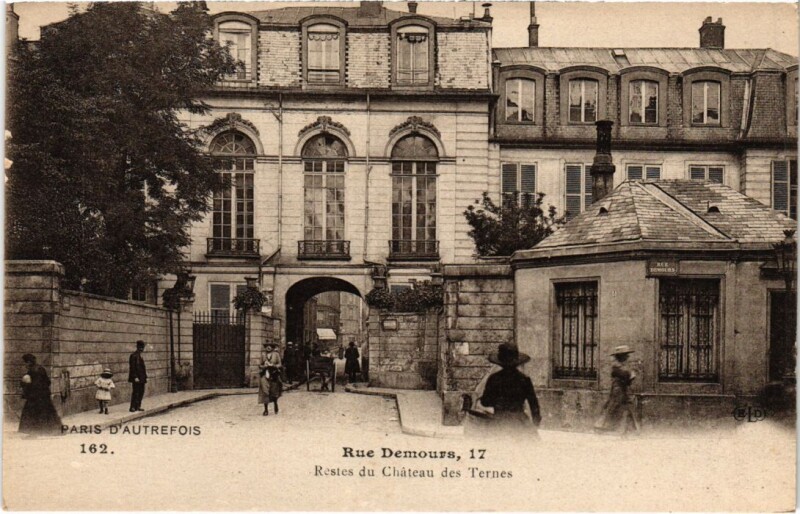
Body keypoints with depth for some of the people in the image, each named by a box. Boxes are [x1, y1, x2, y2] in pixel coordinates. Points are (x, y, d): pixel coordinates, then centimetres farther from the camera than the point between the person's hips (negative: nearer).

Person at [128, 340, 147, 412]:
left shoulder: (140, 356, 15)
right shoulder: (134, 355, -13)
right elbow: (132, 367, -17)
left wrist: (145, 376, 18)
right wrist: (135, 377, -22)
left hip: (141, 378, 9)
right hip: (137, 378, -9)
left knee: (141, 392, 11)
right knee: (135, 392, -6)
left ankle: (138, 406, 17)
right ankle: (133, 407, -1)